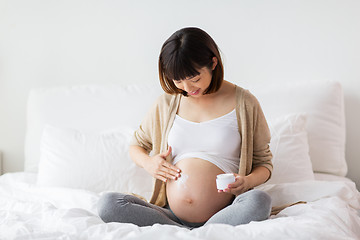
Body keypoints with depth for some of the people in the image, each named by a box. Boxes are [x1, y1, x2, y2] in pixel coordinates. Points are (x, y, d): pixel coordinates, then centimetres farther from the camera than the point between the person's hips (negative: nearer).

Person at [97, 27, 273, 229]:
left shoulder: (243, 103, 3)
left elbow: (264, 162, 9)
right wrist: (148, 162, 0)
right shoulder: (167, 103, 11)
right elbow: (137, 146, 25)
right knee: (108, 204, -21)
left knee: (259, 200, -34)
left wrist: (247, 181, -14)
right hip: (171, 215, 3)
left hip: (222, 215, -2)